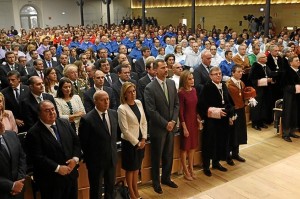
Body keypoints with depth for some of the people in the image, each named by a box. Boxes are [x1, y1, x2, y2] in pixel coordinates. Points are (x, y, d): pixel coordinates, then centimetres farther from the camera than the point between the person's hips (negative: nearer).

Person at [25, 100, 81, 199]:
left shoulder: (65, 123, 3)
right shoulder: (34, 133, -13)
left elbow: (76, 142, 6)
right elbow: (38, 157, -18)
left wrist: (75, 158, -9)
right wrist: (57, 168, -20)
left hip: (71, 174, 6)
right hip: (51, 180, -5)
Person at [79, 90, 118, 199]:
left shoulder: (114, 113, -3)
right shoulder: (87, 119, -21)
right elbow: (83, 142, -11)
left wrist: (114, 149, 10)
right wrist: (89, 159, -3)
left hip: (112, 158, 5)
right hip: (96, 161, -5)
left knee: (110, 187, 22)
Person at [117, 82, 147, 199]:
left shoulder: (139, 103, 0)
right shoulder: (122, 108, -17)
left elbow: (144, 122, 5)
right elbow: (125, 130, -17)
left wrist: (143, 139, -4)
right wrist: (136, 143, -12)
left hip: (141, 141, 5)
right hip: (129, 142, -5)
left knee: (137, 167, 18)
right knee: (130, 168, 10)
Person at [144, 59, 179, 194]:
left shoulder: (171, 83, 3)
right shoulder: (150, 88, -16)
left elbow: (176, 103, 6)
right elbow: (151, 111, -17)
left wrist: (173, 121, -6)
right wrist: (165, 124, -15)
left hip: (171, 126, 5)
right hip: (158, 128, -5)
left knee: (169, 155, 17)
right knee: (157, 156, 11)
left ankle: (166, 178, 36)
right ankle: (156, 182, 29)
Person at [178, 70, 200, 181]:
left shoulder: (194, 90, 2)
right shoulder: (181, 93, -17)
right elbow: (180, 111, -16)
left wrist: (198, 118, 4)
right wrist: (184, 127, -15)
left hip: (194, 121, 6)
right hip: (186, 121, -6)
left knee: (193, 146, 16)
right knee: (185, 147, 8)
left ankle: (191, 168, 31)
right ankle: (186, 171, 22)